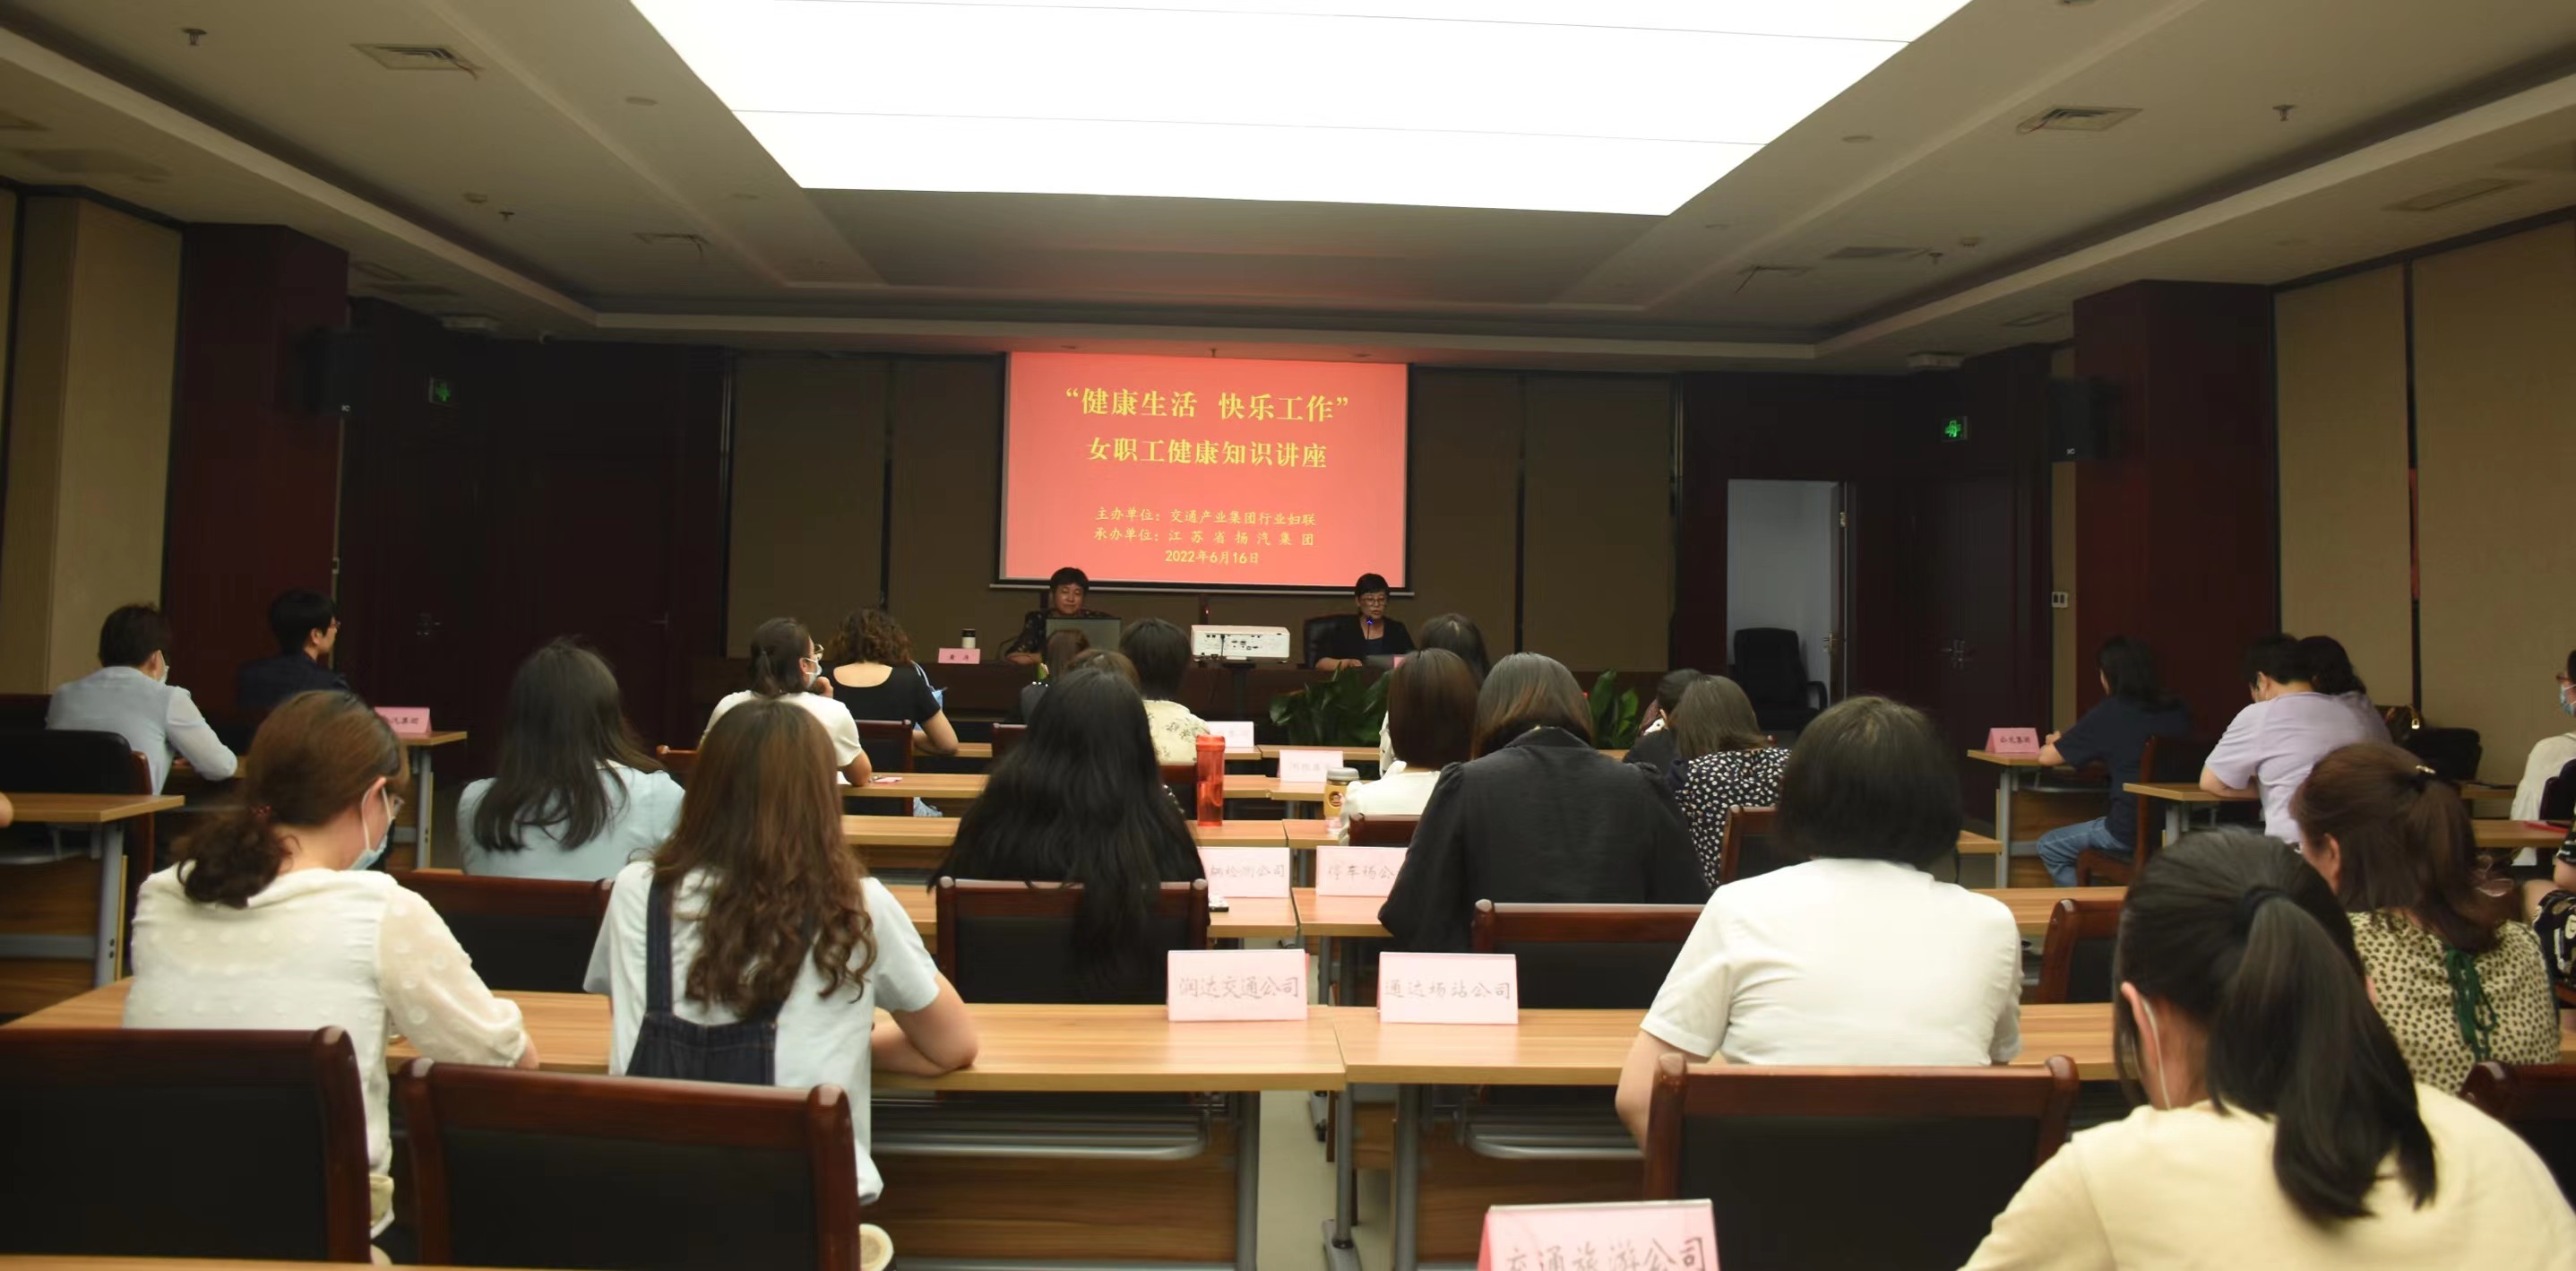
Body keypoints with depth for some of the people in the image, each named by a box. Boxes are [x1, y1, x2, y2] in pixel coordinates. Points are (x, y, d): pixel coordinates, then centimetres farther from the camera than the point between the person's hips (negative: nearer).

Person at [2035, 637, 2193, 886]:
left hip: (2131, 832, -6)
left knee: (2049, 847, 15)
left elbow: (2046, 757, -3)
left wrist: (2058, 742, 19)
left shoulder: (2109, 714, -9)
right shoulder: (2177, 711, 5)